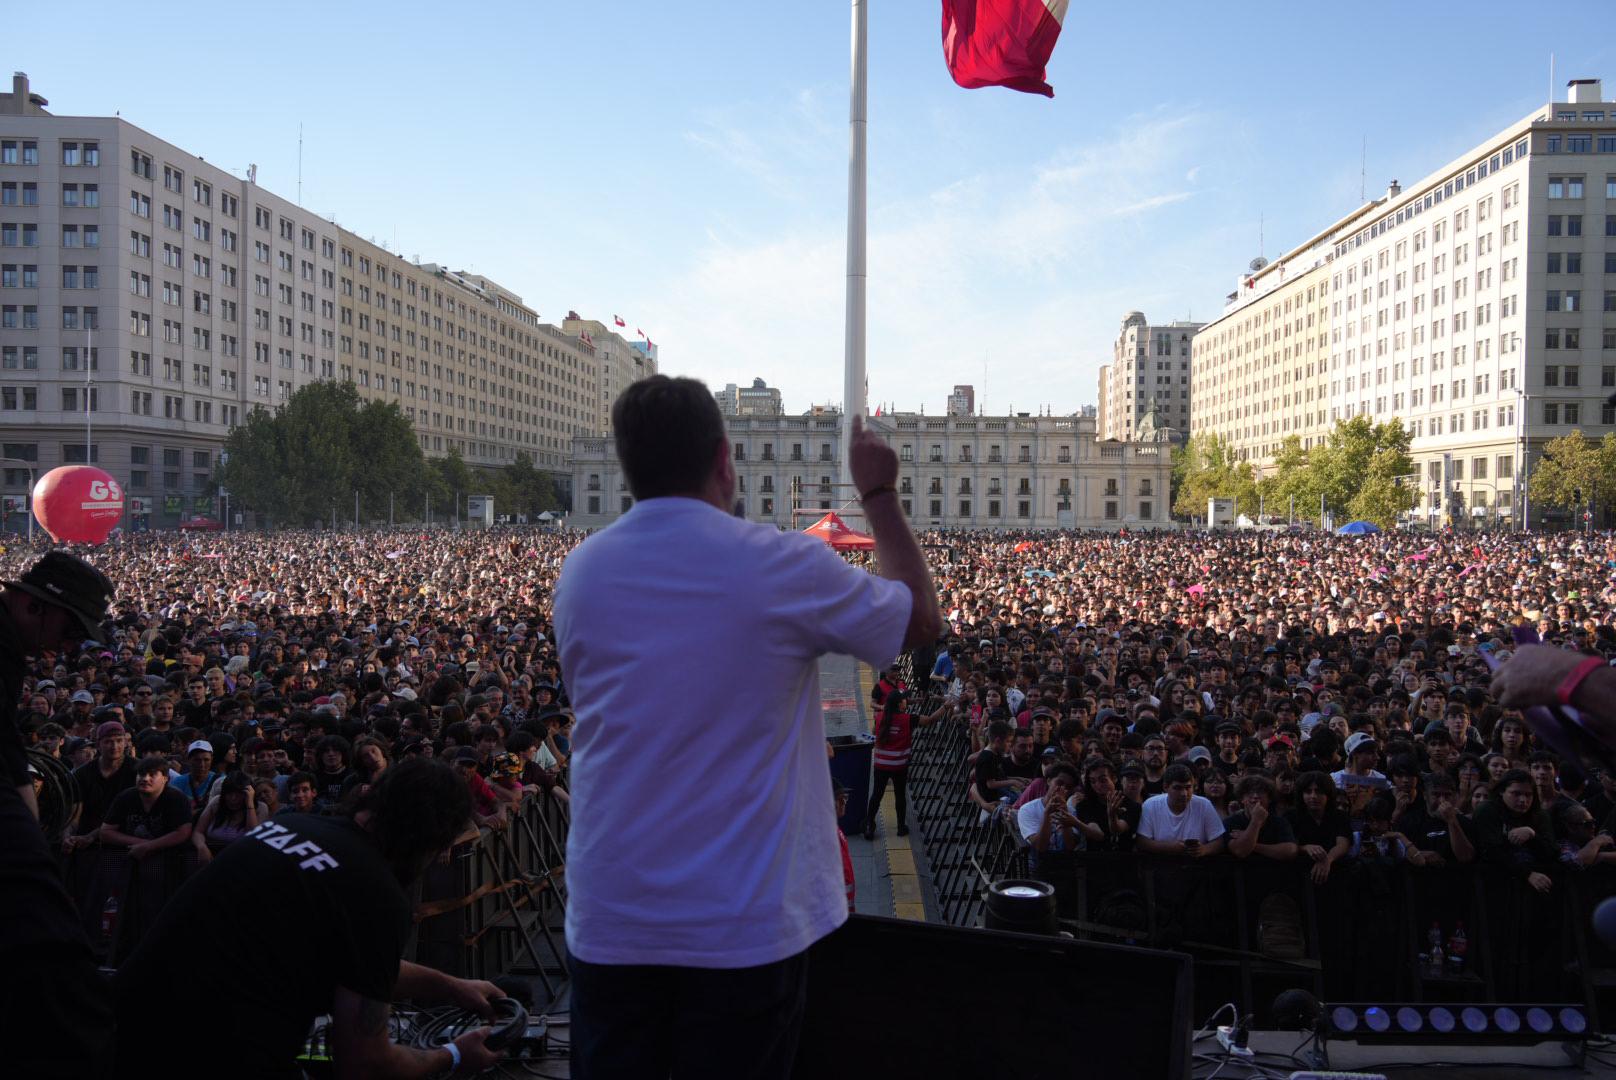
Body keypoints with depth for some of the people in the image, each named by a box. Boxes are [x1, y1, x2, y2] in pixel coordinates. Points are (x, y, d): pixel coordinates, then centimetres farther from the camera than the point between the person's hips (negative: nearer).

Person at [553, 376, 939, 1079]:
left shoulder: (578, 573, -1)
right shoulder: (781, 564, -13)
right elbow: (922, 619, 3)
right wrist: (880, 494, 14)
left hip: (607, 922, 4)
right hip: (746, 927, -3)